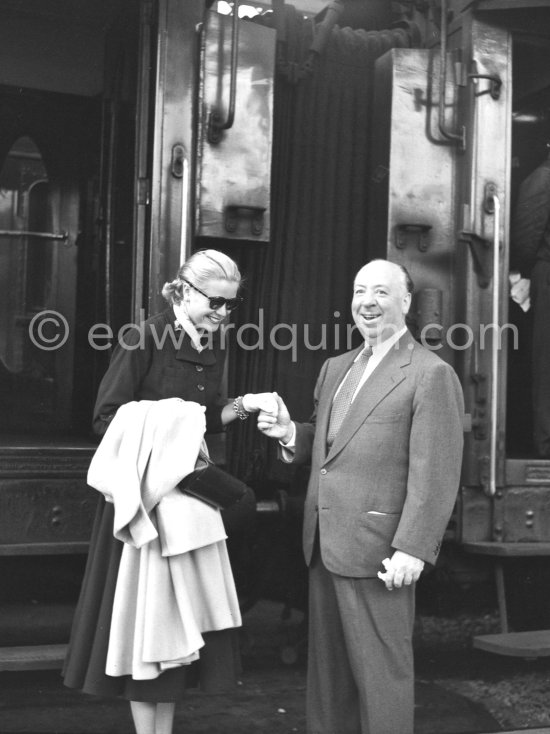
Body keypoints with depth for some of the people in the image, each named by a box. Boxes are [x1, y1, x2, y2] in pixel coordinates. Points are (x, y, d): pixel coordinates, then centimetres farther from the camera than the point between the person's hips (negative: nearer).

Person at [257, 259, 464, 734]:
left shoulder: (431, 374, -9)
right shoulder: (335, 368, 16)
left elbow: (436, 474, -14)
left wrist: (413, 548, -19)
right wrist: (291, 432, 1)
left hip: (379, 553, -7)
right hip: (325, 545, 8)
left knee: (381, 670, 4)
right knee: (326, 669, 16)